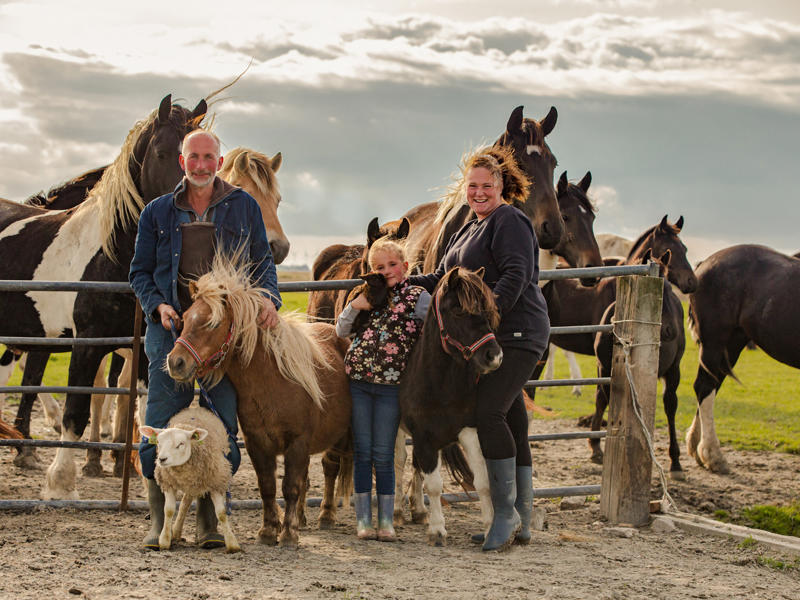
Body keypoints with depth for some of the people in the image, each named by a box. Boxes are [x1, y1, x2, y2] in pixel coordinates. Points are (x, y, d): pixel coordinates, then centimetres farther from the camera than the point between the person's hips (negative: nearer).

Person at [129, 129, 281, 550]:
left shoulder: (244, 207, 9)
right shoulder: (157, 212, 9)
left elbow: (263, 262, 13)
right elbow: (140, 272, 12)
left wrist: (268, 297, -6)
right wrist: (157, 305, -6)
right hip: (171, 328, 0)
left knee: (221, 427, 0)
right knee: (160, 426, -2)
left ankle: (209, 522, 8)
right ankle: (159, 520, 6)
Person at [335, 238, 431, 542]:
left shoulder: (419, 298, 0)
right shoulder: (369, 295, 11)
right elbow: (342, 331, 14)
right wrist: (354, 306, -2)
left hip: (390, 386, -3)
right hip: (357, 382, 3)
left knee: (383, 455, 1)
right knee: (362, 452, 6)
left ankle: (386, 520, 10)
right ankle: (363, 518, 12)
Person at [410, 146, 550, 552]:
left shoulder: (510, 222, -8)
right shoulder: (469, 230, 22)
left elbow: (515, 276, -20)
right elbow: (443, 280, 24)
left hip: (516, 334, -10)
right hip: (486, 338, 10)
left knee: (489, 413, -20)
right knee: (512, 425, 10)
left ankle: (506, 511, -15)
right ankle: (521, 522, 13)